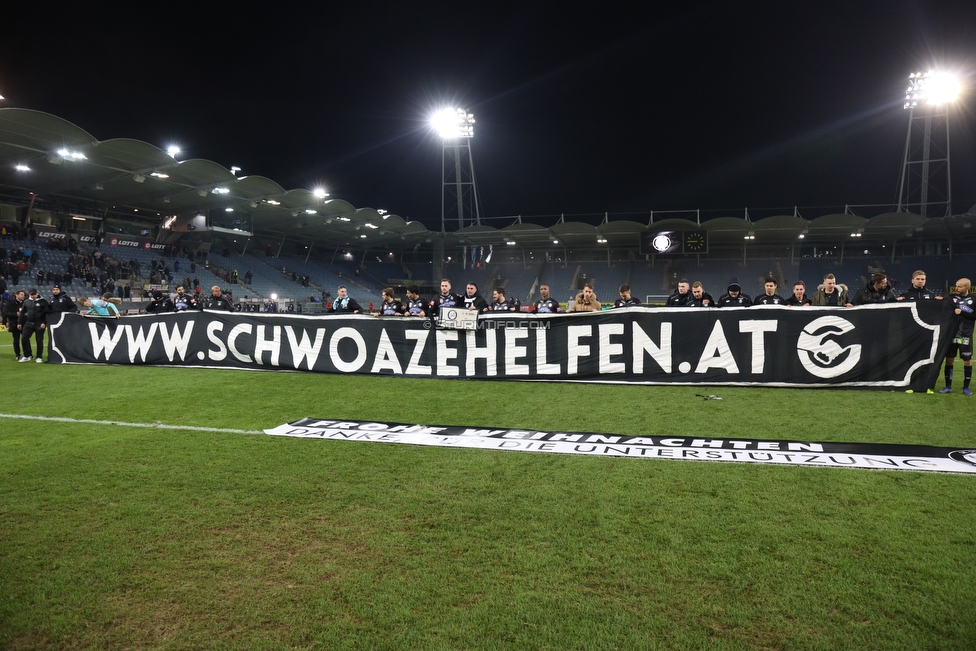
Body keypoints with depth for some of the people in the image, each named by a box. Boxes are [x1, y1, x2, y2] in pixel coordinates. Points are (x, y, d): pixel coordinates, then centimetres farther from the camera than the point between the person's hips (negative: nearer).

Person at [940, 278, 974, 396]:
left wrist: (962, 313, -17)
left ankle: (966, 387, 15)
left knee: (967, 361, 3)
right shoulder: (951, 297, 3)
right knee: (949, 360, 4)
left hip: (966, 336, -1)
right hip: (951, 334, 1)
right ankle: (948, 386, 13)